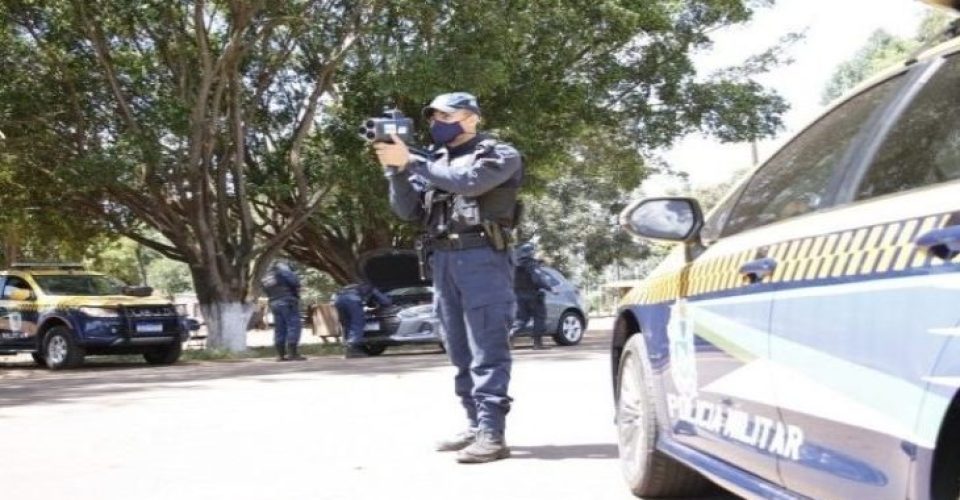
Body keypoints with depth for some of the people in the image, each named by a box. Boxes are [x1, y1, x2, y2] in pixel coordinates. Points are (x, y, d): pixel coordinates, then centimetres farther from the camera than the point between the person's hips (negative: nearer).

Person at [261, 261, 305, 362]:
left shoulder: (265, 277, 20)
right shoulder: (282, 269, 0)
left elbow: (267, 293, 15)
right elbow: (294, 281, -10)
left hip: (274, 303, 7)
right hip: (287, 301, -7)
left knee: (279, 329, 8)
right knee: (293, 326, -8)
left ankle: (280, 354, 5)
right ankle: (292, 353, -16)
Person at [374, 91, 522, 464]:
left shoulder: (499, 154, 2)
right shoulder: (433, 160, 20)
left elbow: (467, 181, -17)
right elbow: (408, 210, 12)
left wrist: (411, 162, -16)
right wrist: (397, 168, -2)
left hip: (483, 259, -7)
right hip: (443, 261, 7)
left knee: (487, 351, -10)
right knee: (461, 353, 8)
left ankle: (492, 433, -13)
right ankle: (476, 426, 15)